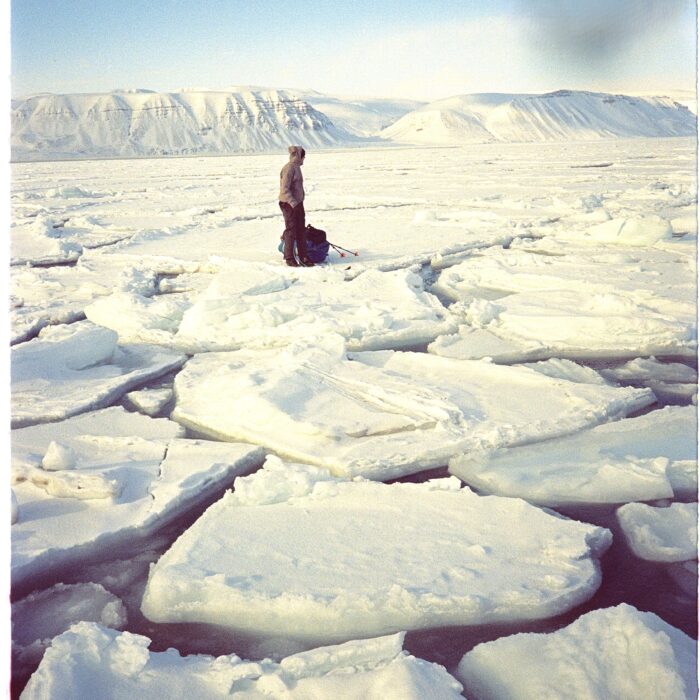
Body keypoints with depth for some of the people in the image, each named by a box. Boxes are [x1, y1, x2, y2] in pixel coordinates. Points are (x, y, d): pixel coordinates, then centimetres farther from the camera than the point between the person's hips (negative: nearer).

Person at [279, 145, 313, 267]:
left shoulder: (297, 167, 12)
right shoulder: (289, 169, -17)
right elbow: (284, 189, -22)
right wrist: (294, 204, -27)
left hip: (298, 203, 9)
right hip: (289, 204, -9)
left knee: (301, 230, 10)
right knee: (291, 231, -1)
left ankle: (303, 256, 16)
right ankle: (289, 258, 9)